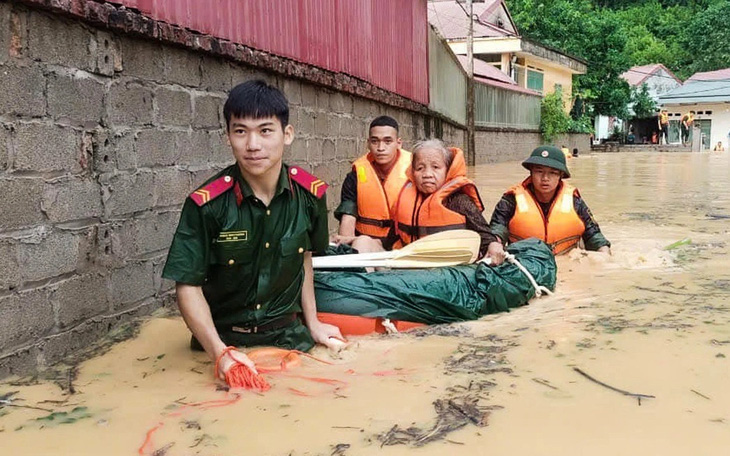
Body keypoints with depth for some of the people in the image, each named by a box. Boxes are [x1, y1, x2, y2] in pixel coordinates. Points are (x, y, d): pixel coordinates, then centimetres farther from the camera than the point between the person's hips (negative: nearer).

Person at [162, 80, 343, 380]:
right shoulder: (206, 203, -15)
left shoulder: (310, 193, -6)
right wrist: (220, 353, -23)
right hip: (223, 339, -2)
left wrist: (312, 323, 11)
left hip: (288, 335, 2)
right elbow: (188, 285, -12)